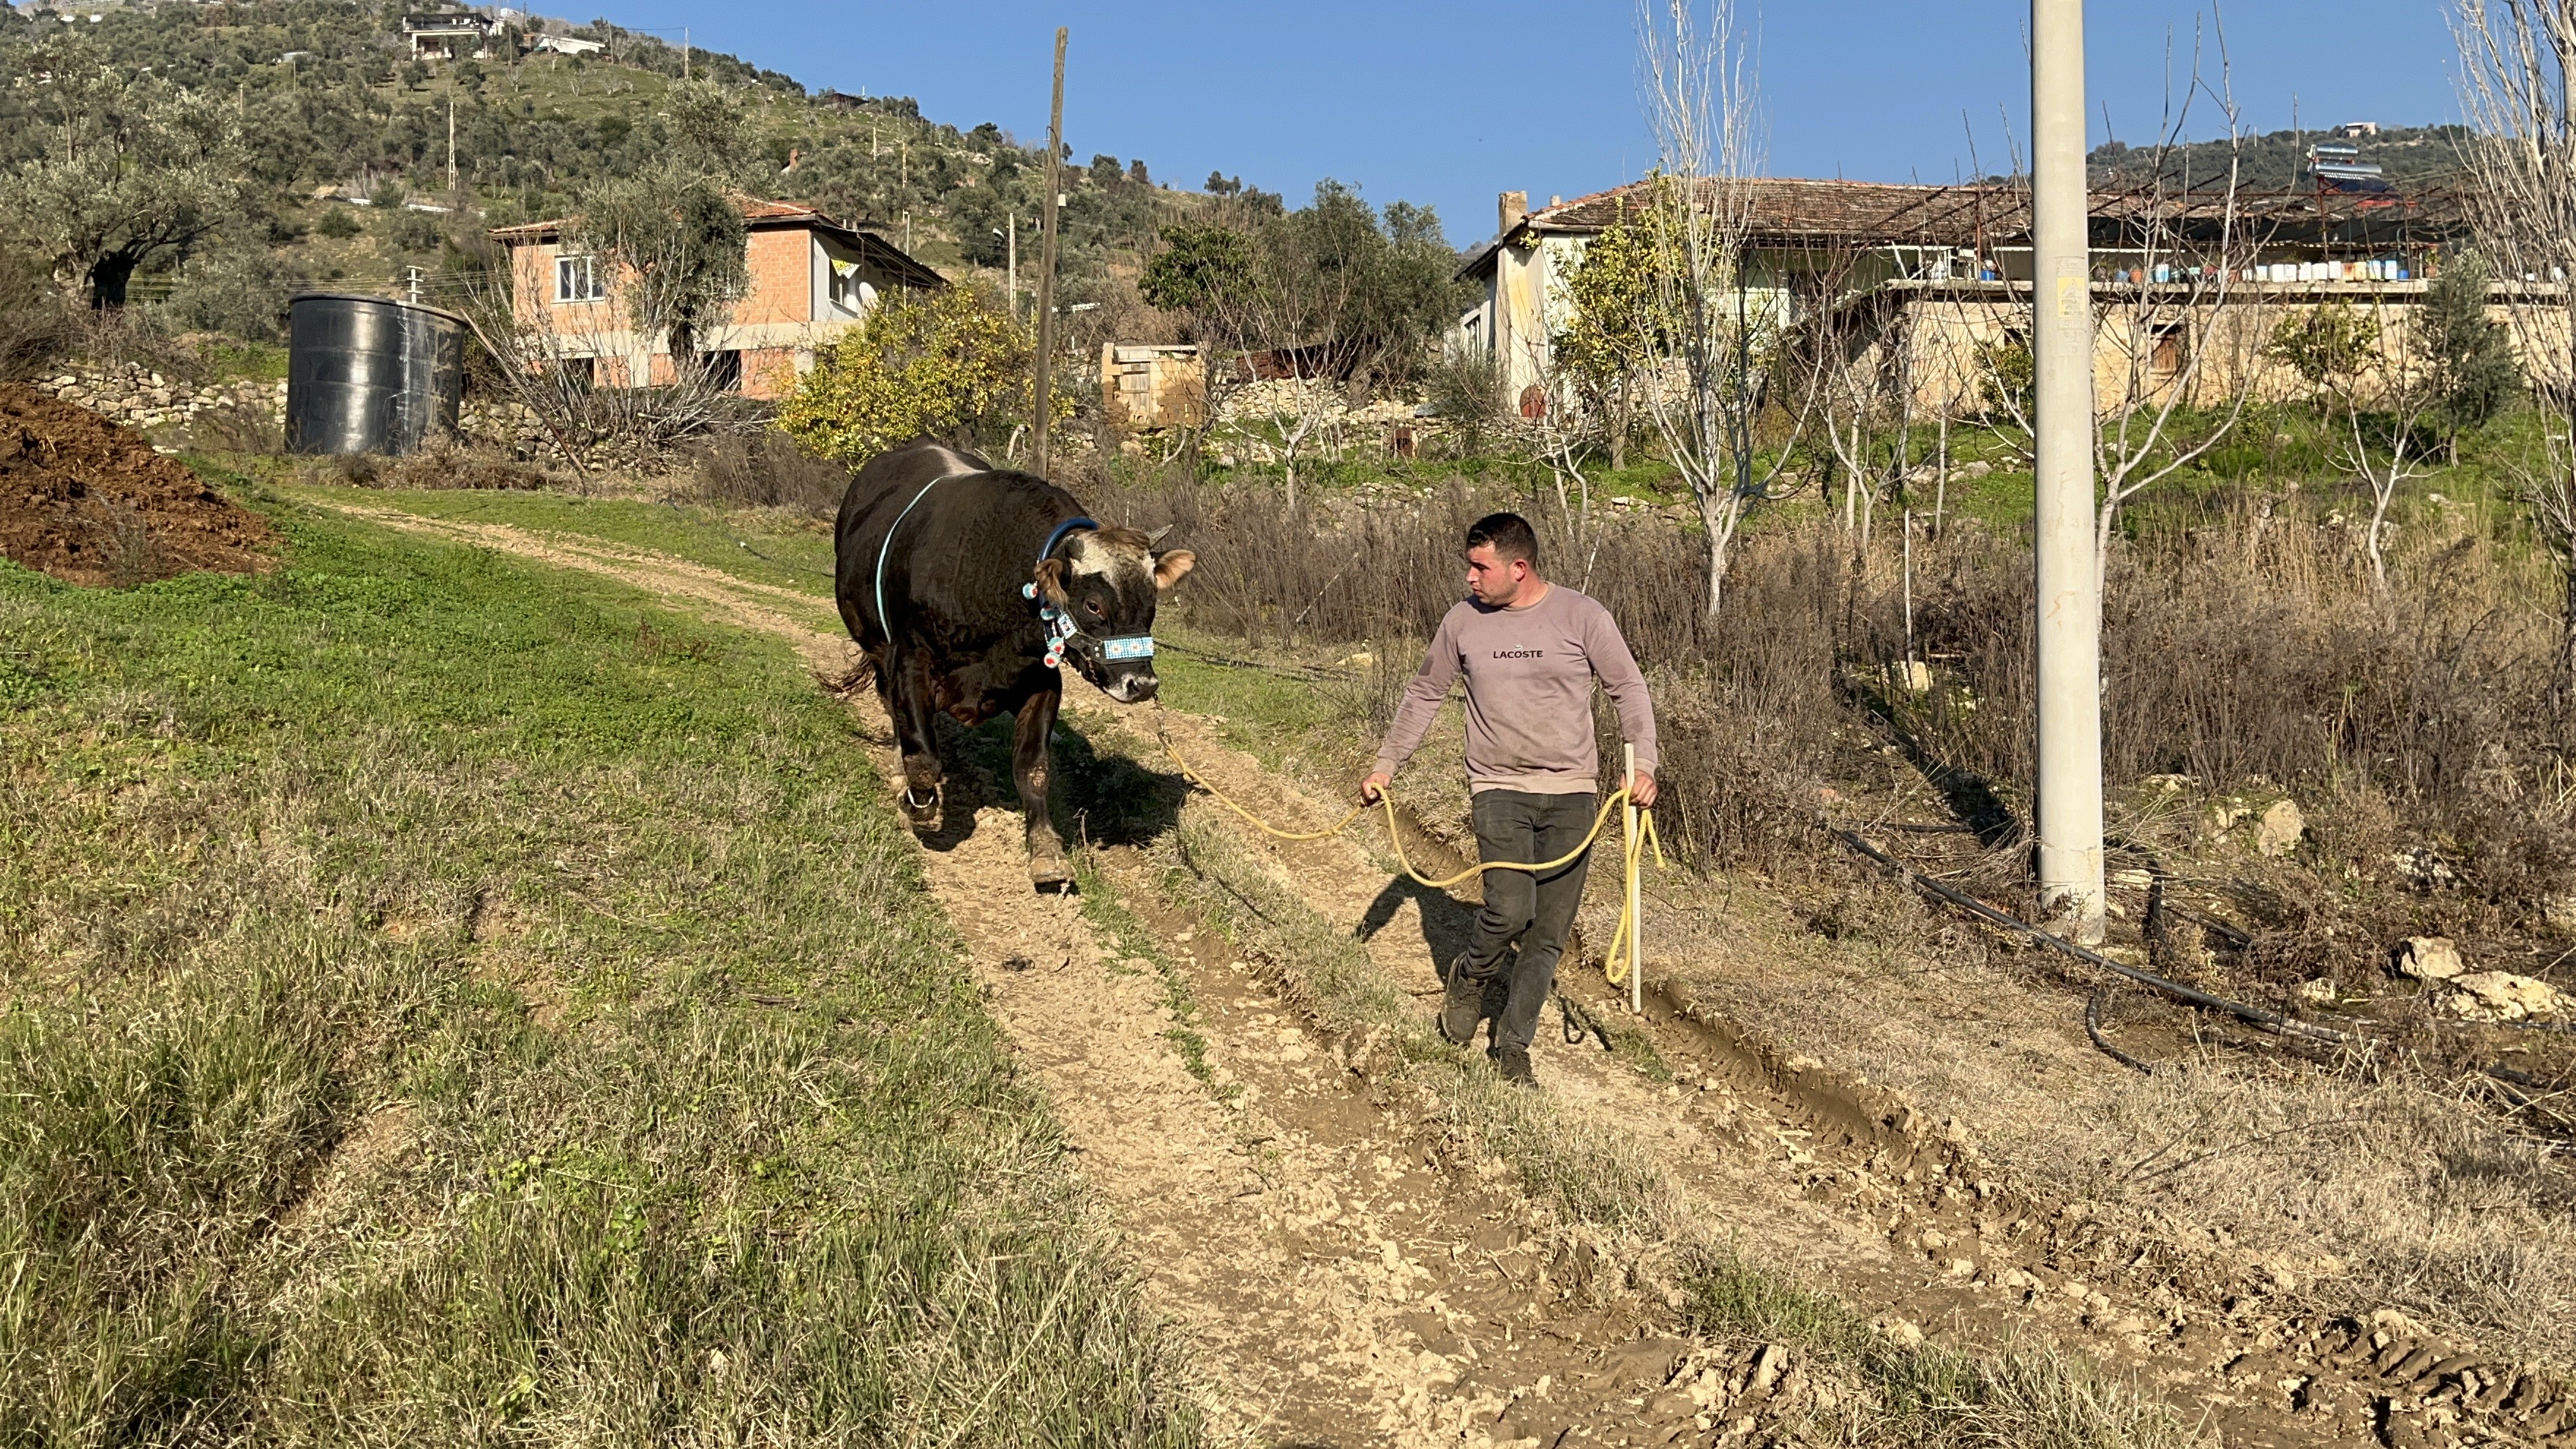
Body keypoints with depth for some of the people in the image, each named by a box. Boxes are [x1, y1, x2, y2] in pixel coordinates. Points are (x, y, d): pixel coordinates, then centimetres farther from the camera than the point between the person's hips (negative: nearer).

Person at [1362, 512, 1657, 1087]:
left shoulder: (1582, 616, -5)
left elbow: (1629, 689, 1)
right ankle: (1470, 977, 14)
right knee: (1510, 910, -19)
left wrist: (1643, 764, -12)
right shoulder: (1464, 620, 2)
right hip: (1500, 787, 0)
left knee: (1549, 932, 3)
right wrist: (1386, 765, 13)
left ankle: (1512, 1046, 19)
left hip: (1571, 791, 0)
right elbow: (1424, 694, 13)